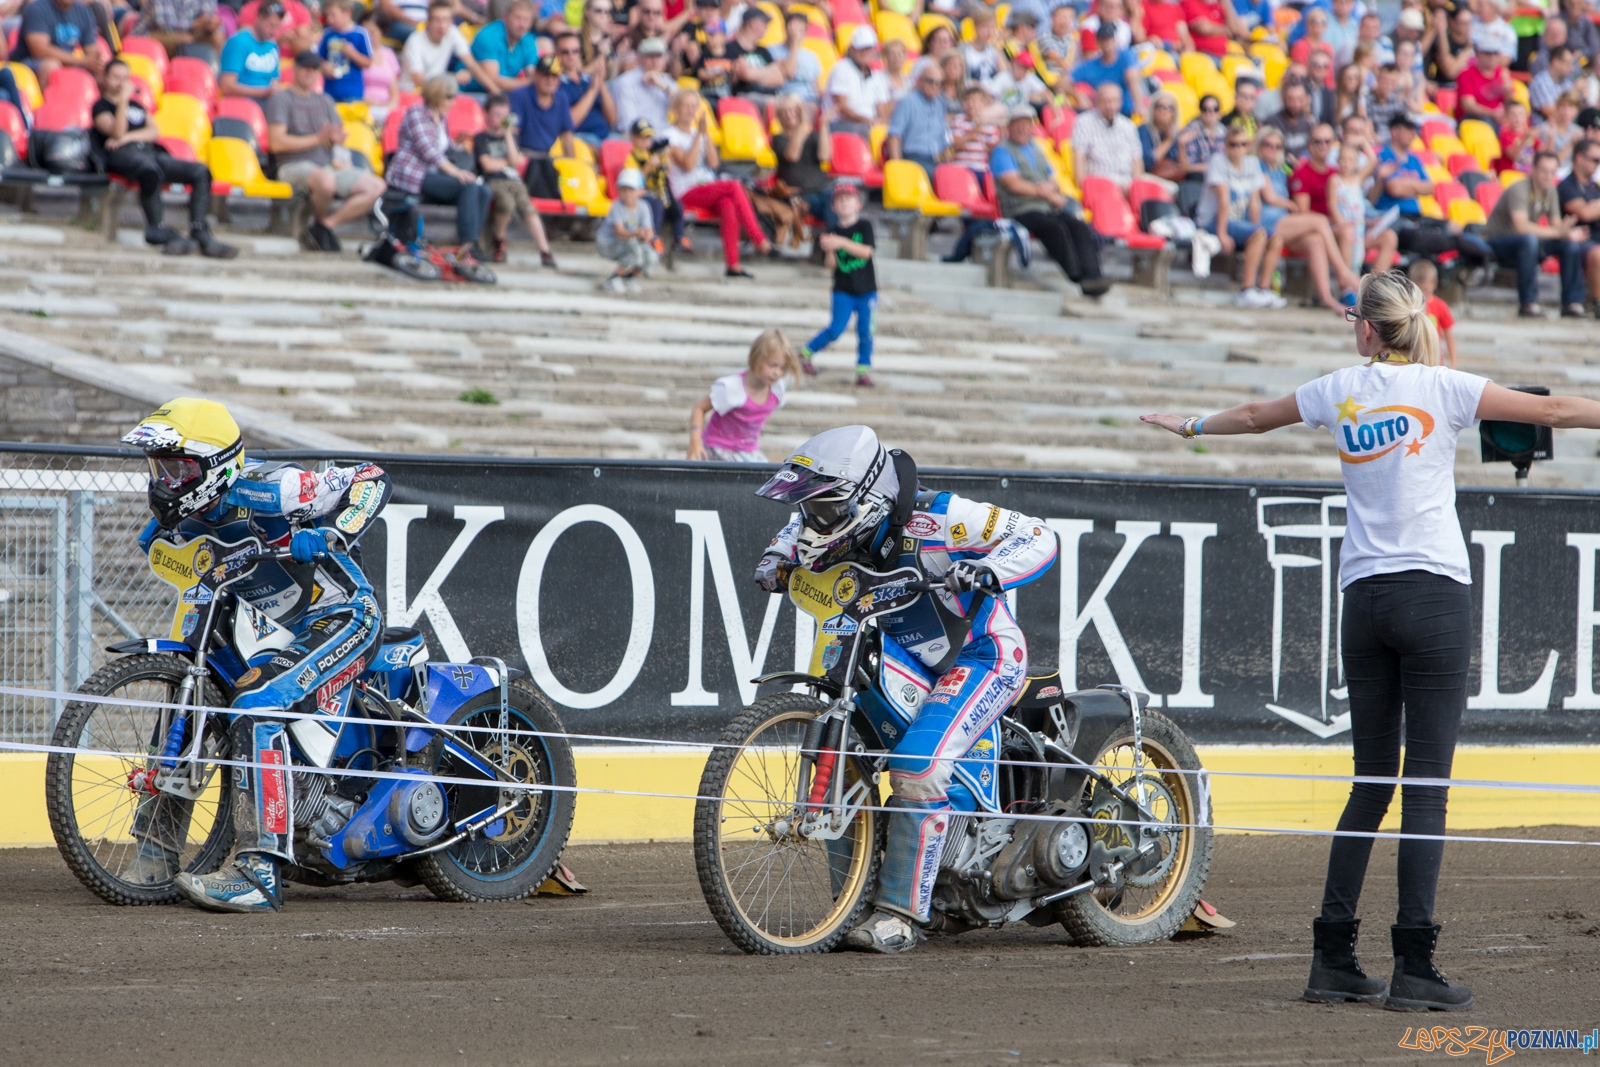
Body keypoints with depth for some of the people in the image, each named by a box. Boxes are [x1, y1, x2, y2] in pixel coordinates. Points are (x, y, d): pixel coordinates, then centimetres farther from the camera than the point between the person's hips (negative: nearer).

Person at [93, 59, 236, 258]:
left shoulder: (135, 106, 33)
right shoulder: (101, 107, 15)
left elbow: (154, 131, 17)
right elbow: (117, 133, -5)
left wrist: (128, 137, 0)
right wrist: (123, 100, -7)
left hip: (150, 151, 7)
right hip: (123, 155, -7)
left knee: (201, 171, -14)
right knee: (150, 169, -43)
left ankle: (200, 232, -25)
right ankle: (158, 230, -37)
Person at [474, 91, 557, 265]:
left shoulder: (509, 137, 24)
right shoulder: (481, 138, 8)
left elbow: (516, 161, 5)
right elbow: (488, 165, -4)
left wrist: (508, 134, 5)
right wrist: (507, 162, 10)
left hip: (514, 181, 4)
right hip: (492, 182, -4)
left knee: (528, 209, -25)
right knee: (507, 203, -36)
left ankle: (545, 252, -33)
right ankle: (497, 240, -9)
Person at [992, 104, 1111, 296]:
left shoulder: (1035, 149, 26)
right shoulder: (1002, 152, 4)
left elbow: (1052, 181, 22)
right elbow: (1014, 185, -8)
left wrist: (1050, 189, -3)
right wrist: (1047, 194, -5)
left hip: (1049, 209, 7)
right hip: (1022, 211, -7)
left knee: (1081, 228, -20)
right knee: (1056, 228, -33)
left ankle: (1092, 276, -35)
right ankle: (1079, 278, -38)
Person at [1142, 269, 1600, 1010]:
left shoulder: (1340, 391, 9)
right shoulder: (1442, 387, -2)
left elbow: (1252, 416, 27)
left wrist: (1187, 426, 44)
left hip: (1363, 600, 4)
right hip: (1435, 591, -4)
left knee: (1372, 783, 12)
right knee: (1426, 785, -5)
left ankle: (1333, 957, 11)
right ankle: (1414, 968, -10)